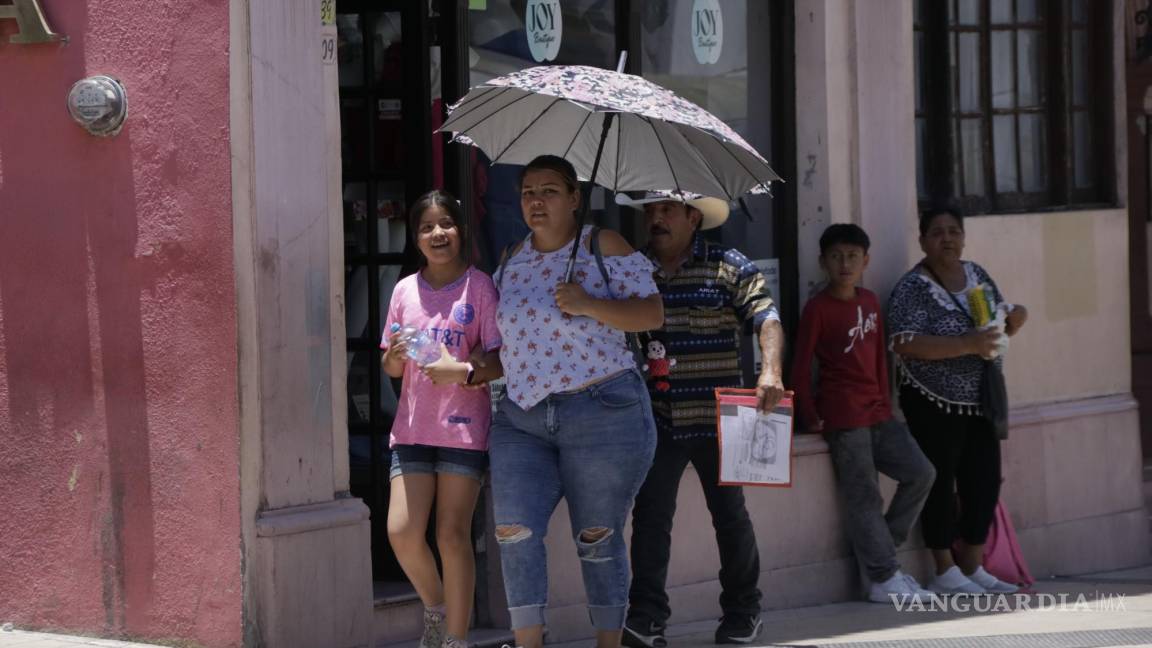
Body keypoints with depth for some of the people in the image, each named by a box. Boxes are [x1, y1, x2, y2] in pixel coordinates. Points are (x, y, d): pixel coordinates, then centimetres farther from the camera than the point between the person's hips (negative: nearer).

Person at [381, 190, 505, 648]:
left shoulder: (479, 286, -3)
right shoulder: (405, 291, 8)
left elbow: (498, 362, -5)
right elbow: (391, 369, 13)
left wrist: (464, 372, -23)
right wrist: (394, 356, -9)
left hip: (464, 429, -3)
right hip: (412, 426, 4)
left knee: (452, 535, -5)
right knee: (402, 533, -6)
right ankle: (435, 607, 20)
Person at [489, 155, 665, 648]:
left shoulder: (604, 248, -2)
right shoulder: (511, 261, 13)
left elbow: (652, 314, -8)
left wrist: (589, 304, -20)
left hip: (600, 414, -5)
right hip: (521, 418, 5)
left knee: (597, 537, 2)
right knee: (514, 530, -9)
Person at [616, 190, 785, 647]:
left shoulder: (729, 267, 0)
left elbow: (766, 318, -9)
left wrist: (771, 372, -25)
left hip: (714, 416, -2)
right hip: (655, 417, 2)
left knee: (730, 515, 7)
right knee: (650, 516, -6)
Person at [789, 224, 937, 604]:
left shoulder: (869, 302, 12)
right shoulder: (818, 308, -9)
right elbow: (801, 366, -9)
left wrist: (885, 403, 12)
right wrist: (810, 416, -9)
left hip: (876, 413, 8)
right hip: (843, 417, -8)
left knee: (920, 473, 3)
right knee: (863, 497, -5)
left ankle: (880, 555, 12)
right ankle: (884, 580, -1)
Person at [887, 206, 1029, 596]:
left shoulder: (977, 276, 11)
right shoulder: (913, 288, -11)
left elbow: (1000, 324, 23)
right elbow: (905, 343, -23)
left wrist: (1014, 319, -2)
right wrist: (968, 345, -27)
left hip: (980, 400, 7)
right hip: (935, 403, -7)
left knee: (984, 482, 8)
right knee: (940, 482, -2)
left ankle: (973, 567, 18)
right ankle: (946, 572, 5)